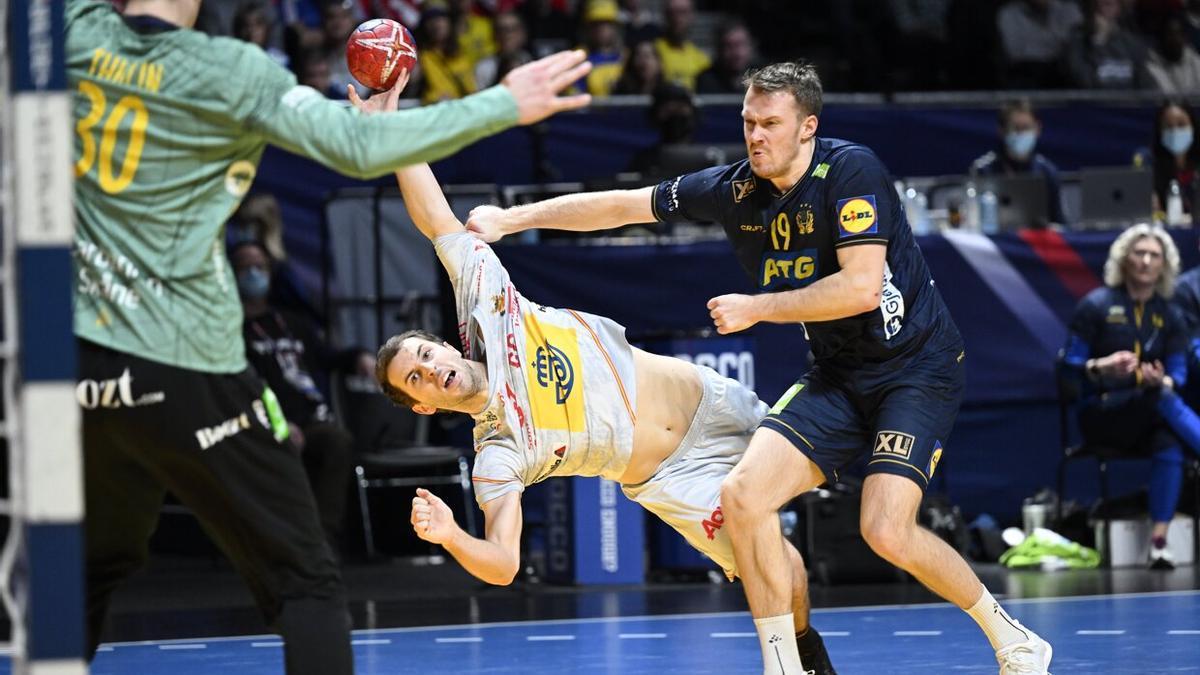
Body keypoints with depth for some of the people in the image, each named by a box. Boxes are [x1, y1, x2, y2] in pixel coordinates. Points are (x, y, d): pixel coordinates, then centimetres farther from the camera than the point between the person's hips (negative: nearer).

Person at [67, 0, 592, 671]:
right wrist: (505, 106, -9)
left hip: (81, 365, 5)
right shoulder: (232, 73, -10)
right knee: (306, 584, 4)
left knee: (97, 568, 24)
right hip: (187, 375, -5)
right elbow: (359, 146, -16)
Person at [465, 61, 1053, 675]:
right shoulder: (735, 188, 0)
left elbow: (861, 288, -25)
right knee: (743, 495, -13)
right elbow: (620, 206, 9)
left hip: (916, 366, -6)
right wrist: (509, 219, 7)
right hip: (837, 376, 6)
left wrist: (756, 309, -17)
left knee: (887, 532, -21)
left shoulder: (850, 170, -18)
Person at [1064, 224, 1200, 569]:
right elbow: (1070, 363, -2)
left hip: (1149, 417, 3)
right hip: (1101, 413, -3)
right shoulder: (1095, 305, 1)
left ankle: (1159, 541, -38)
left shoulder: (1169, 315, 10)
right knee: (1162, 399, -35)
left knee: (1169, 446, -34)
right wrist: (1101, 367, -23)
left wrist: (1163, 380, -20)